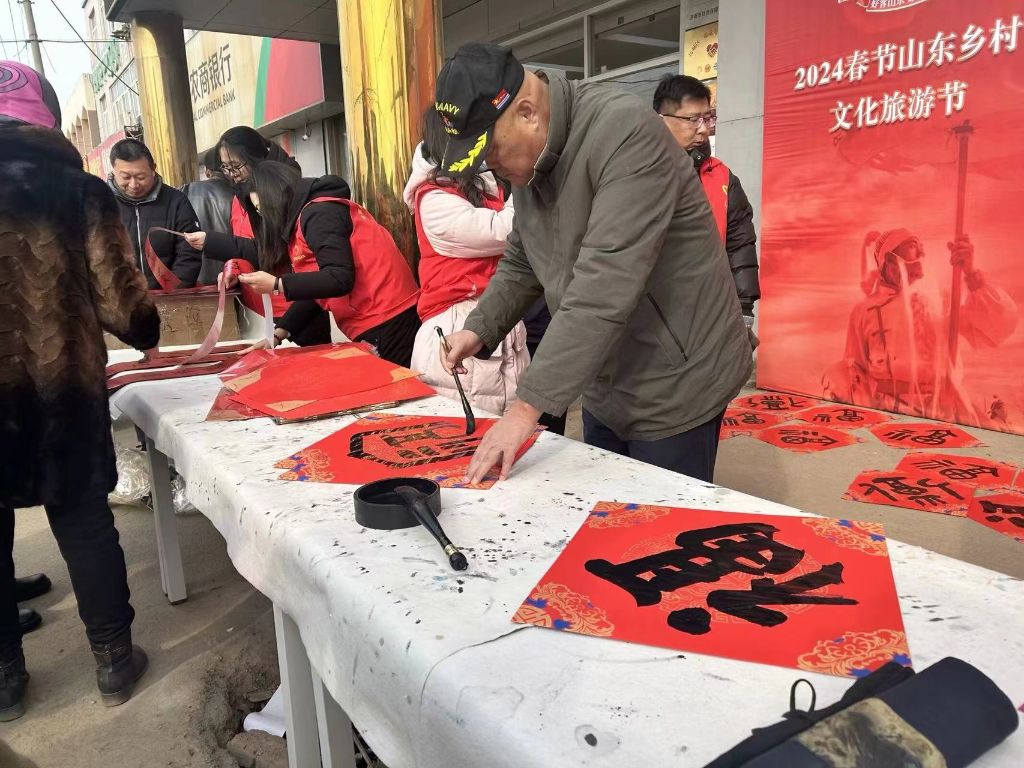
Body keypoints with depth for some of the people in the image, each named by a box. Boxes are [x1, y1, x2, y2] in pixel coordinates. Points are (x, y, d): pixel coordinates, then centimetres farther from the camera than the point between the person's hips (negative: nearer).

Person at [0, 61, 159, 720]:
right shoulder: (79, 189, -5)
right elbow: (120, 302, -8)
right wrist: (149, 334, 12)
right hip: (65, 386, 0)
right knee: (85, 522, 12)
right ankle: (114, 662, 23)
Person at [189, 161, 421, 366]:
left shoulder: (319, 213, -11)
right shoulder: (308, 216, 19)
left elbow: (340, 279, -21)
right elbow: (314, 288, 18)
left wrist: (277, 285, -18)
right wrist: (279, 332, 13)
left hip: (387, 325, -9)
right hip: (375, 326, 9)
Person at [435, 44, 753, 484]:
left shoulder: (625, 133, -23)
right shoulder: (527, 158, 4)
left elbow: (605, 288, -31)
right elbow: (521, 263, 15)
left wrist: (529, 404, -31)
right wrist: (480, 329, -2)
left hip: (673, 386, -8)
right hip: (605, 386, 8)